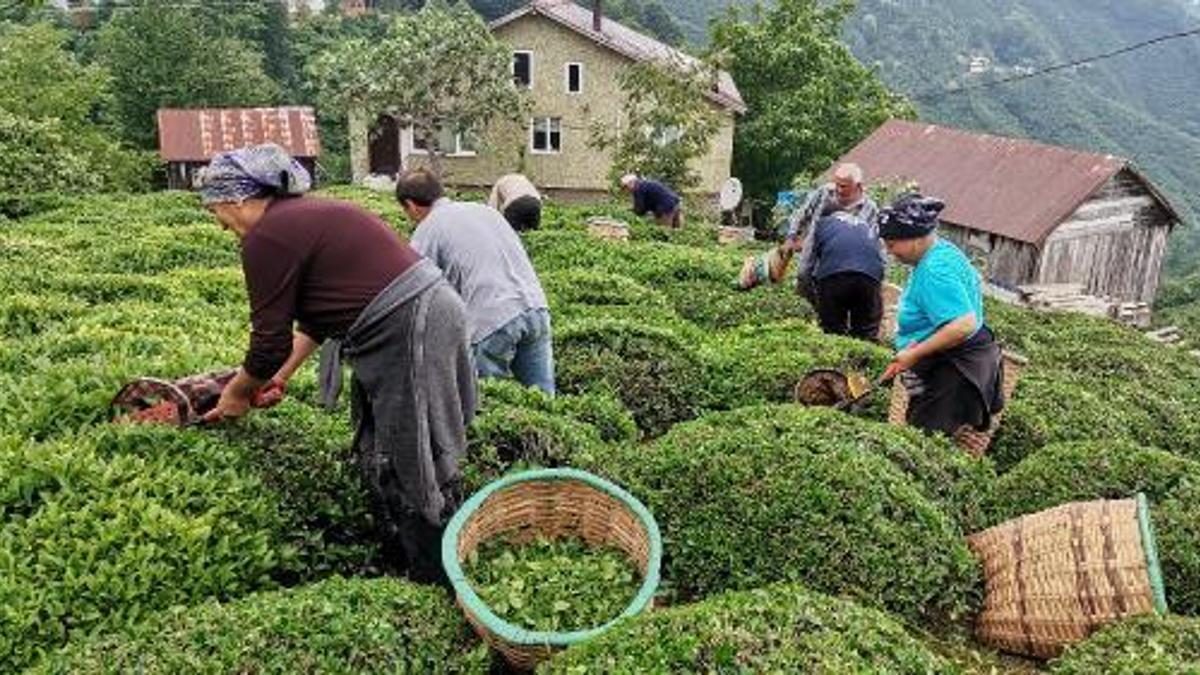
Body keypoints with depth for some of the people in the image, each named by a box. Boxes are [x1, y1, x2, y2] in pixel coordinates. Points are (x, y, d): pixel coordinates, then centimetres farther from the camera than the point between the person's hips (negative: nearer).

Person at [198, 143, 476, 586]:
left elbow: (269, 344, -6)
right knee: (381, 462, 19)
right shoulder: (303, 215, 17)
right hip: (415, 318, 10)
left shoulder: (266, 238, -12)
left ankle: (436, 582, 16)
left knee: (412, 471, 1)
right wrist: (284, 374, 30)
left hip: (413, 330, -10)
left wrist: (237, 393, 12)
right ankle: (399, 565, 32)